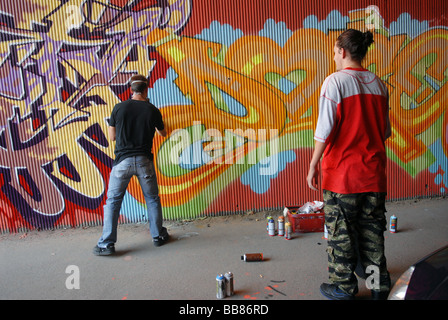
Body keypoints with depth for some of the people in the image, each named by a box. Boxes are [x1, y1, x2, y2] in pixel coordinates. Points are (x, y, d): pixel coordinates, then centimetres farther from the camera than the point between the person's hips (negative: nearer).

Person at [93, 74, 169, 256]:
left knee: (113, 201, 9)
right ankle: (158, 236, 25)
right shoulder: (153, 111, 1)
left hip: (123, 160, 0)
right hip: (144, 161, 1)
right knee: (152, 199, 15)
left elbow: (112, 137, 6)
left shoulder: (119, 108, -1)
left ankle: (107, 244, 11)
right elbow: (163, 133, 18)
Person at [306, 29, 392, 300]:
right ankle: (379, 283, 28)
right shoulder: (379, 85, 8)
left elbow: (325, 130, -15)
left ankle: (343, 287, 19)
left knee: (340, 230, 7)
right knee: (372, 227, 16)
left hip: (342, 171, -6)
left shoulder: (335, 81, -10)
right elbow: (385, 130, 14)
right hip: (374, 171, 6)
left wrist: (313, 165, -8)